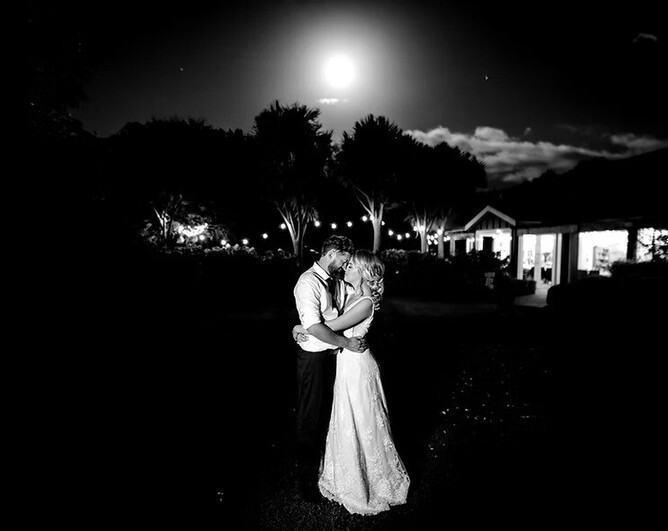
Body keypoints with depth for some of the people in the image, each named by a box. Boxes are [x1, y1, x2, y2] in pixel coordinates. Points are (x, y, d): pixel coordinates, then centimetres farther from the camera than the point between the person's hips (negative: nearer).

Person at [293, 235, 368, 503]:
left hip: (334, 354, 8)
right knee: (310, 417, 8)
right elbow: (314, 327, -26)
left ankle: (325, 464, 44)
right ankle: (307, 478, 28)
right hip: (314, 357, -8)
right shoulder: (309, 282, -19)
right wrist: (347, 343, -22)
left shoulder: (338, 281, 5)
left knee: (327, 412, 22)